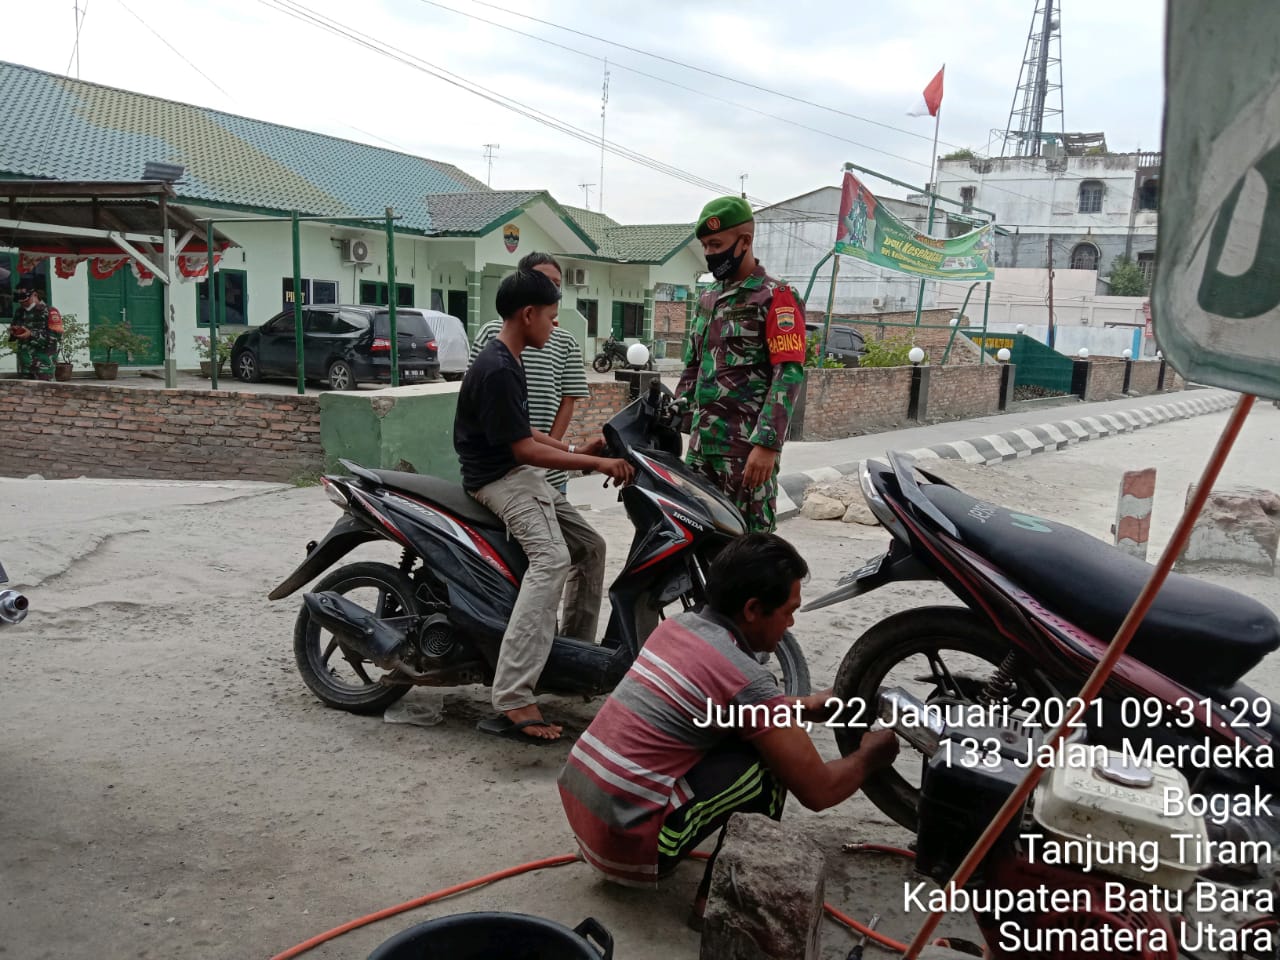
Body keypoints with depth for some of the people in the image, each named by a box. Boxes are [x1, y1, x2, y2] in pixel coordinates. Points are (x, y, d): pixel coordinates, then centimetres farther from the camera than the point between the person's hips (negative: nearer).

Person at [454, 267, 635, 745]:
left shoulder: (506, 361, 14)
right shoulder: (496, 370, -19)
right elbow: (524, 449, -22)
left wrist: (577, 451, 12)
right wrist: (597, 464, -20)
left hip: (521, 475, 11)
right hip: (500, 479, -11)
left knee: (590, 546, 15)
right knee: (551, 560, -30)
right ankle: (512, 703, -35)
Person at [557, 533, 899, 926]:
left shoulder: (676, 625, 7)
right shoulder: (745, 678, -17)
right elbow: (818, 791, -8)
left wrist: (804, 707, 26)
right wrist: (870, 756, 11)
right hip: (627, 843, -8)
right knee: (769, 763, -5)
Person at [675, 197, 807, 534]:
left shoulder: (776, 298, -6)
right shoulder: (708, 299, 18)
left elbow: (789, 376, -14)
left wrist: (768, 445, -21)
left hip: (748, 446, -7)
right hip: (702, 442, 7)